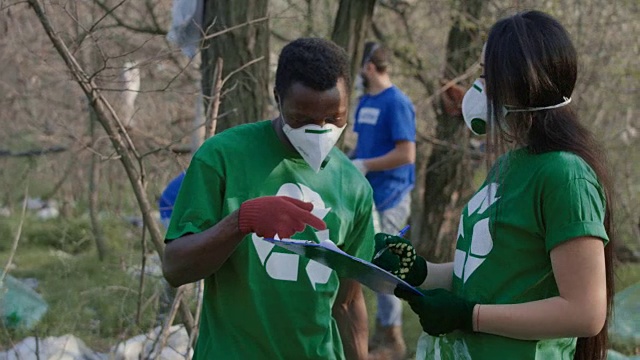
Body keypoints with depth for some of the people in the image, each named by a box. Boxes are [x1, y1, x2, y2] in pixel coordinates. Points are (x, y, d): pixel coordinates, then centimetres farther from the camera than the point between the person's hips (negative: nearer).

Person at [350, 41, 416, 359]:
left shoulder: (397, 103, -14)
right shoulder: (365, 101, 12)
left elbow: (406, 154, -20)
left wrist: (364, 165, -16)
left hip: (389, 197, -9)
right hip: (368, 195, 9)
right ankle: (382, 333, 24)